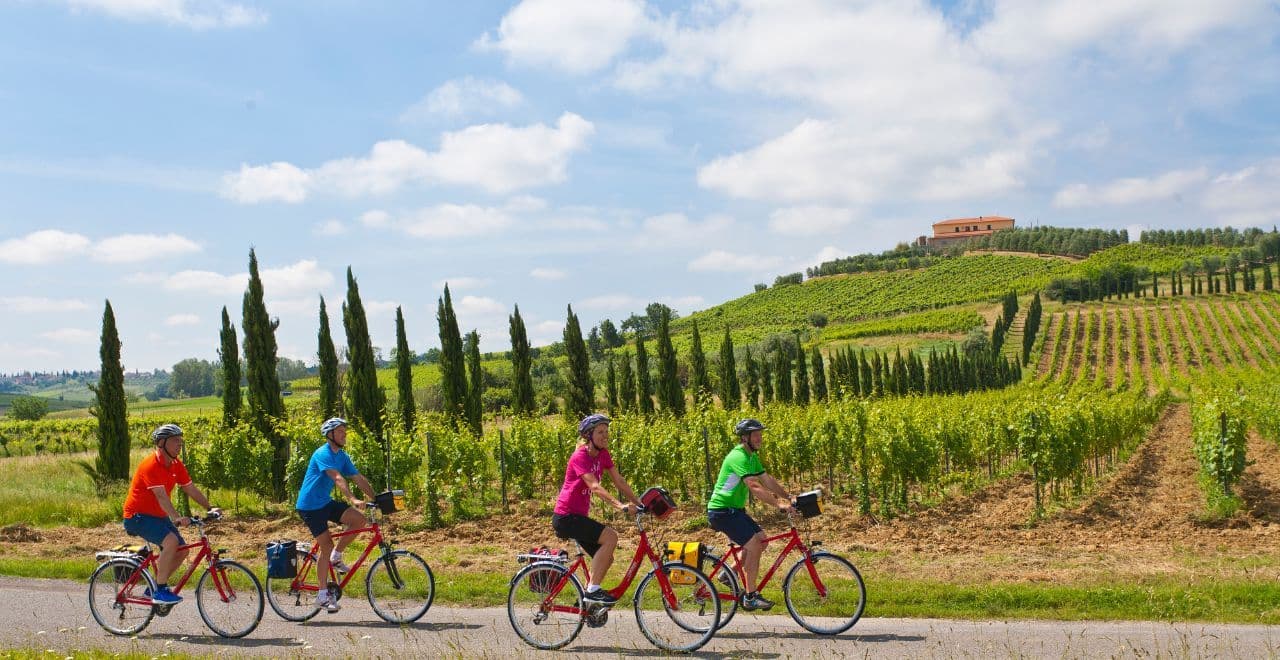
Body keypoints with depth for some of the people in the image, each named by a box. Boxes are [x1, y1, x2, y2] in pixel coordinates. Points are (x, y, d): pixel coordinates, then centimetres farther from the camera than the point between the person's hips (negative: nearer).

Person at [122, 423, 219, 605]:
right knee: (171, 541, -29)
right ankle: (160, 591, -20)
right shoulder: (151, 465, -23)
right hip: (138, 515, -9)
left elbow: (191, 489, 6)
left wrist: (210, 508, -4)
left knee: (183, 550, 0)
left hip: (158, 516, 9)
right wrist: (176, 518, -44)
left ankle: (155, 588, 17)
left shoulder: (176, 465, 3)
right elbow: (161, 496, -33)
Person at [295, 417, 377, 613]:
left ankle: (336, 557, 6)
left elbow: (359, 478, 5)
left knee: (360, 519, -11)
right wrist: (353, 499, -44)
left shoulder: (342, 456, 7)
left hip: (326, 503, 8)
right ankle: (323, 595, 1)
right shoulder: (323, 454, -20)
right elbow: (338, 478, -33)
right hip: (310, 506, -8)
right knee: (326, 545, -9)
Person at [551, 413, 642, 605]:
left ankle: (588, 600, 19)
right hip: (565, 517, -9)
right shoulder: (580, 457, -19)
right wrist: (620, 505, -43)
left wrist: (639, 503, -5)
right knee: (610, 536, -23)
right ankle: (592, 590, -18)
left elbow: (619, 481, 5)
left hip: (579, 516, 9)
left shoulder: (603, 454, 6)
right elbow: (595, 487, -32)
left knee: (605, 557, 7)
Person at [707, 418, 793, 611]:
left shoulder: (752, 457, 11)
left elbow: (768, 481, 10)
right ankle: (750, 597, -11)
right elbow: (754, 486, -31)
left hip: (734, 510, 10)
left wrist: (789, 498, 1)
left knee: (761, 539, 7)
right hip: (721, 511, -10)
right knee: (754, 545, -16)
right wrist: (778, 503, -35)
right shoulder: (739, 457, -21)